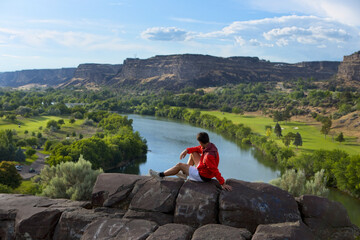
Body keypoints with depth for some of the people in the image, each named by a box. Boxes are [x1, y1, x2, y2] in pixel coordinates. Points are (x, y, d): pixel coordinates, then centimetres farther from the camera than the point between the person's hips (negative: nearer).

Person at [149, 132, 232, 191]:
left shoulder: (208, 156, -37)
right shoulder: (210, 145, -9)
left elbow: (215, 171, -35)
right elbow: (198, 148, 8)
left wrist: (223, 184, -32)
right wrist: (187, 150, -4)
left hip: (202, 176, -9)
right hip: (202, 169, 9)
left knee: (180, 165, -2)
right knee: (193, 153, 19)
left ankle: (161, 175, 16)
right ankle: (185, 172, 30)